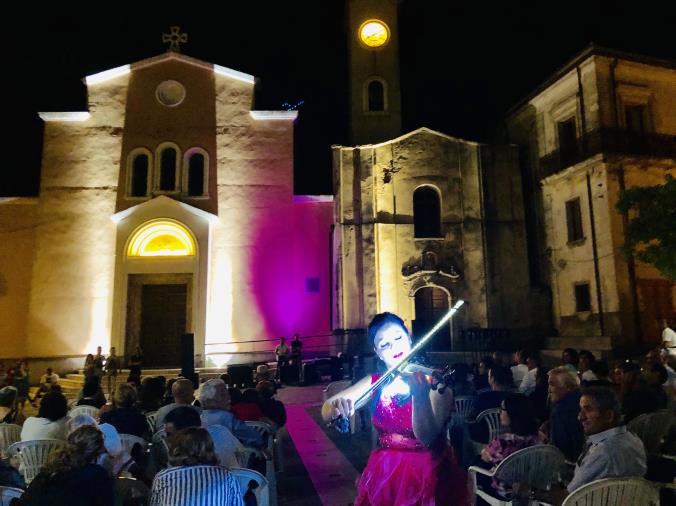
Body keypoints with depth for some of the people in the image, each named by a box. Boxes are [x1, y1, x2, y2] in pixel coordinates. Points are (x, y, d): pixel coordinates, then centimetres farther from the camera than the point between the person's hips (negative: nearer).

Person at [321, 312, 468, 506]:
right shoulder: (375, 383, 0)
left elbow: (427, 438, -25)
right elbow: (326, 410, -4)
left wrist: (420, 396, -42)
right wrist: (334, 408, -28)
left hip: (428, 475, -3)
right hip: (384, 475, 4)